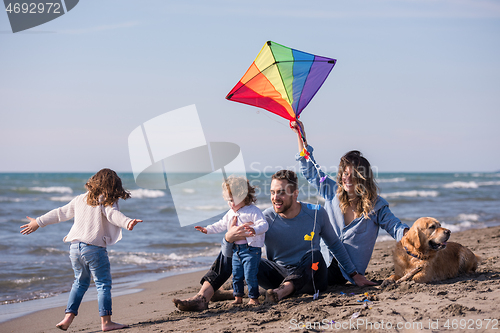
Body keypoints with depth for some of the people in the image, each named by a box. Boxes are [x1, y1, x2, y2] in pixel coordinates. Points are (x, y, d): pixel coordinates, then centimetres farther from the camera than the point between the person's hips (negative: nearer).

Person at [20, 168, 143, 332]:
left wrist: (38, 222, 30)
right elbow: (113, 214, -23)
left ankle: (68, 317, 13)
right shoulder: (106, 201, -3)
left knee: (80, 282, 20)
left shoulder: (81, 199, 15)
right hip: (93, 247, -6)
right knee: (103, 284, 1)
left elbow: (60, 213, 21)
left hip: (74, 246, 6)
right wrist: (127, 222, -39)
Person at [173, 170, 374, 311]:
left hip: (308, 277, -1)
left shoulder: (316, 214, -6)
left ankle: (283, 291, -54)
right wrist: (229, 238, -37)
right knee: (229, 252, -11)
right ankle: (201, 298, -29)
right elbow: (229, 255, -13)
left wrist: (354, 274, 8)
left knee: (313, 255, -35)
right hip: (278, 275, 2)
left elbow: (334, 244, 11)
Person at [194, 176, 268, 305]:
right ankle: (238, 297, 22)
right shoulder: (230, 213, 14)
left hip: (251, 249, -8)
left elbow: (263, 224, -20)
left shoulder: (253, 211, -10)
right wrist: (207, 229, 19)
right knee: (236, 275, 11)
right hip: (236, 249, 8)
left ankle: (254, 298, 3)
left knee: (250, 275, -9)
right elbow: (221, 225, 25)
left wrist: (255, 230, -40)